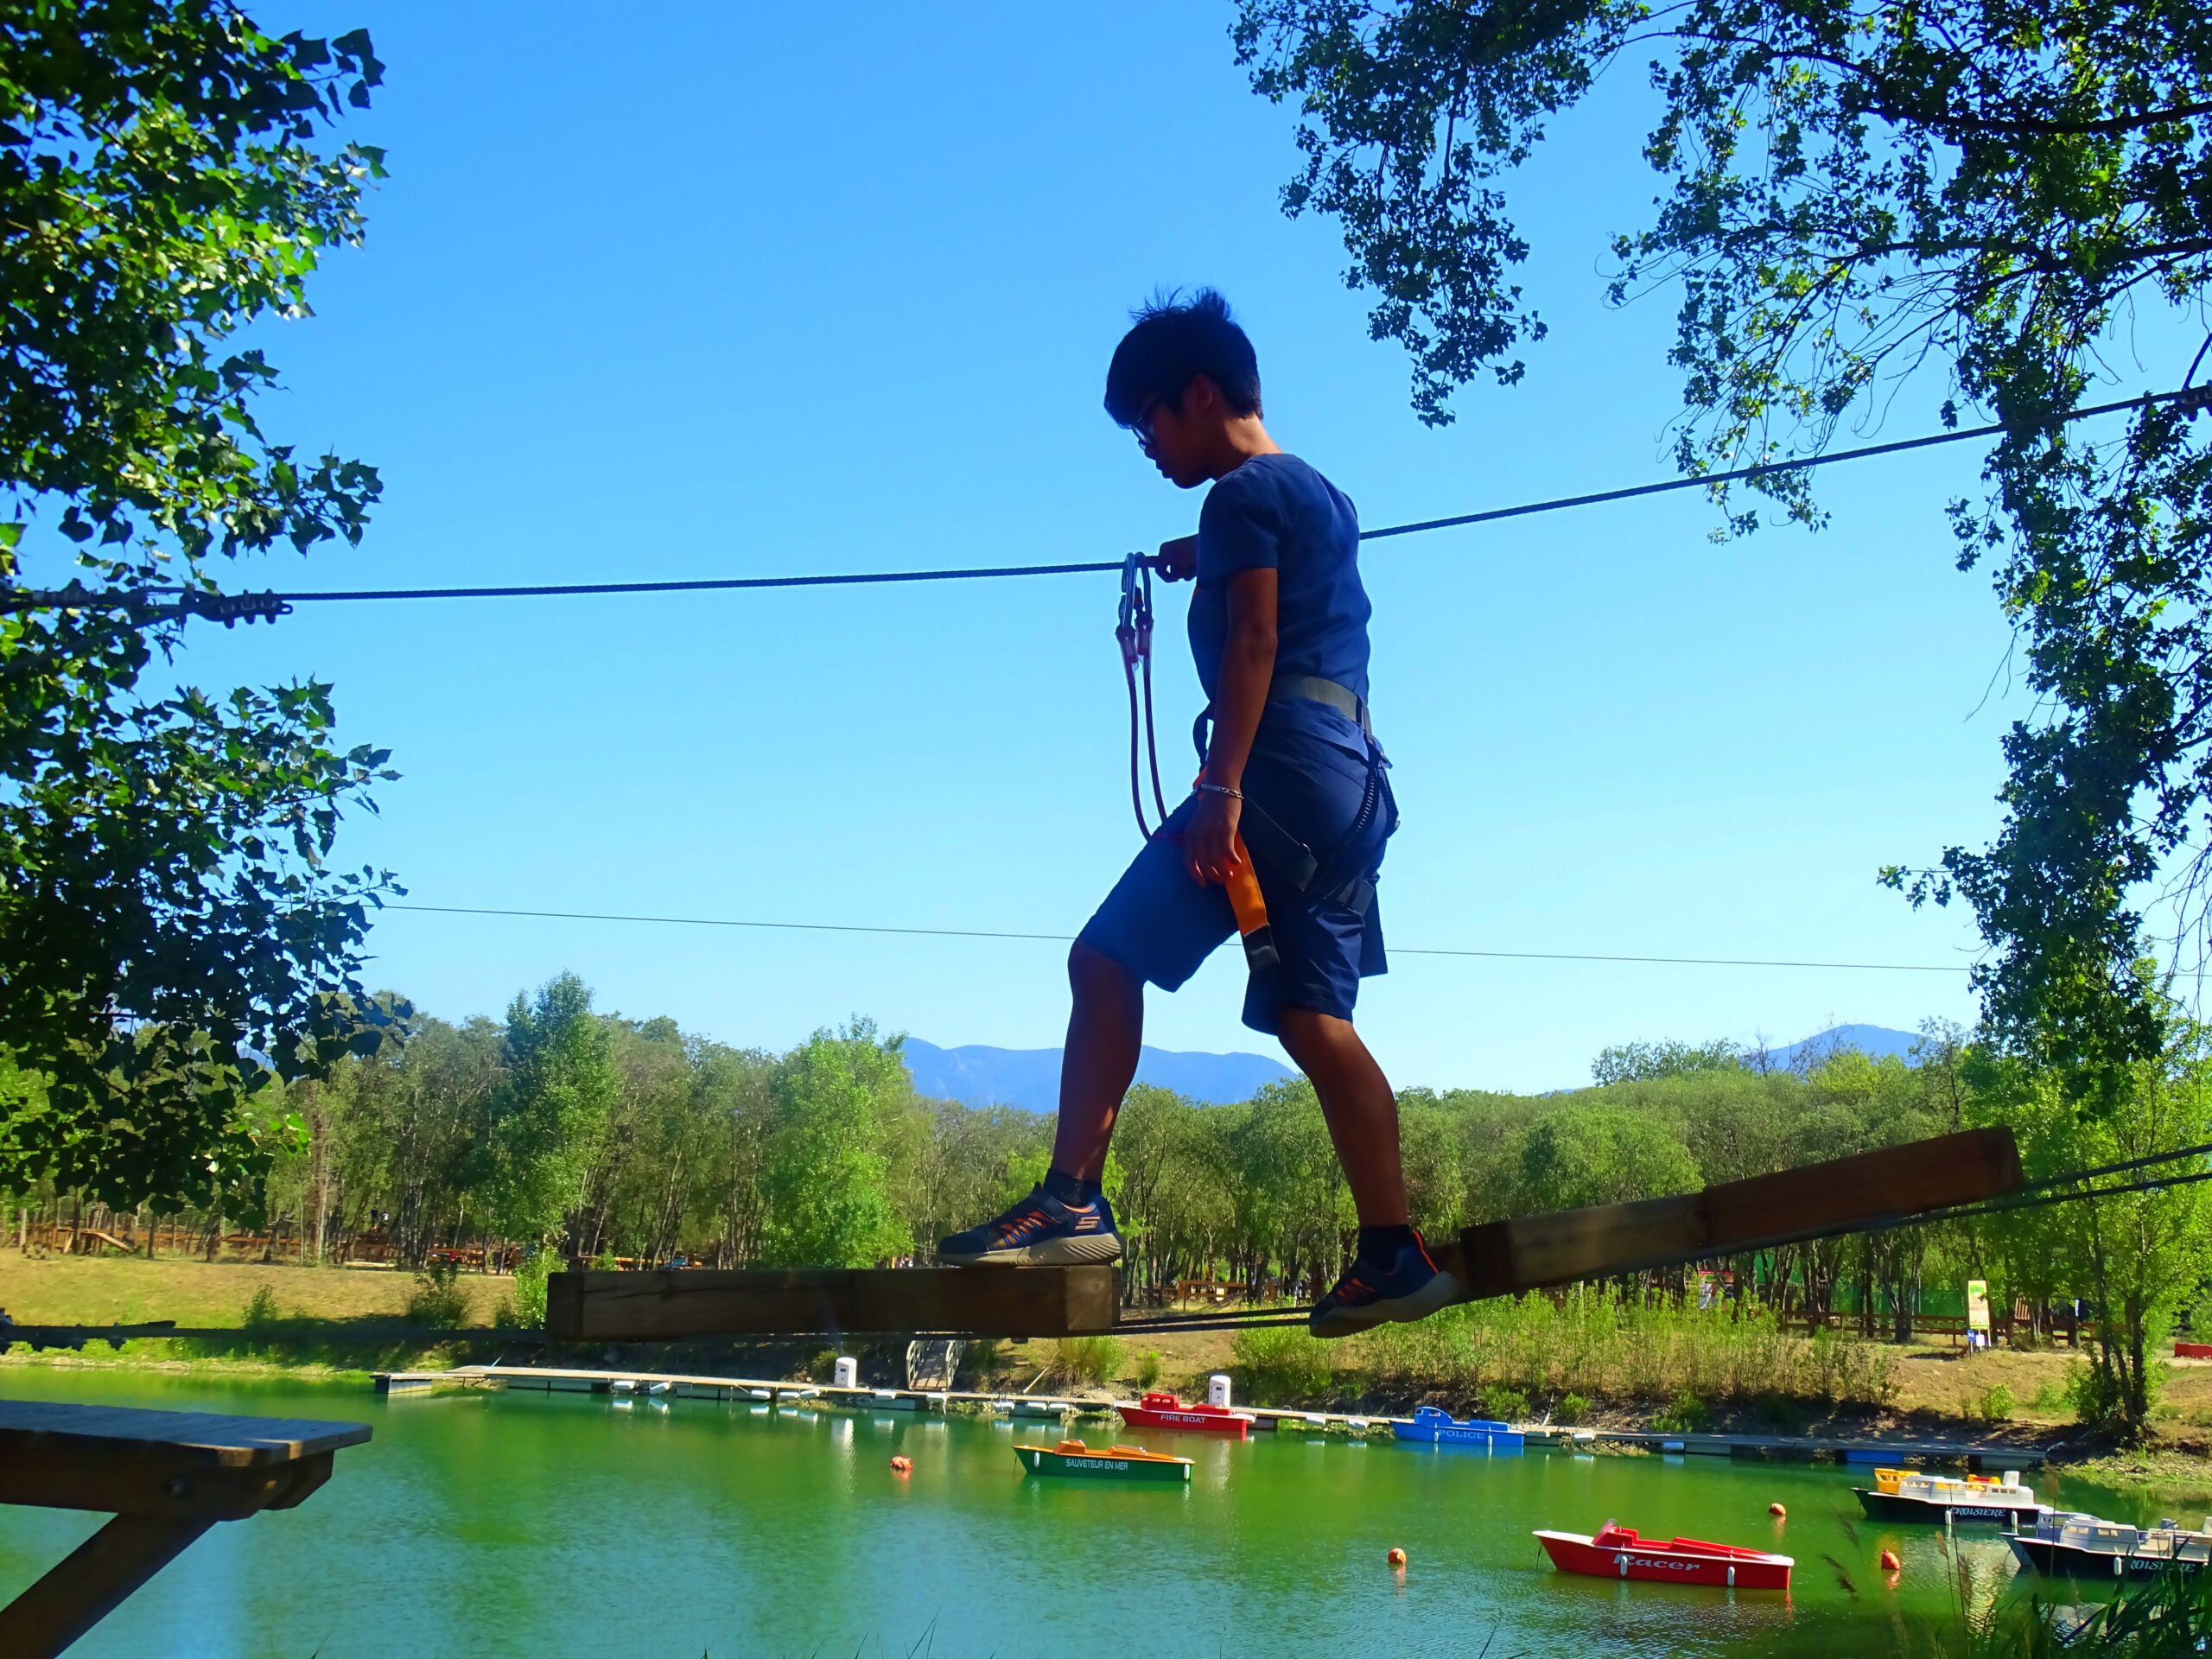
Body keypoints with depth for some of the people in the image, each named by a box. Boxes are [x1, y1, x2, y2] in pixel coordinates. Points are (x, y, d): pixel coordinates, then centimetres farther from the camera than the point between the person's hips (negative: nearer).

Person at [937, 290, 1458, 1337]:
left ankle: (1071, 1202, -16)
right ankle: (1392, 1255, 3)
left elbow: (1253, 642, -15)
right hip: (1352, 777, 10)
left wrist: (1220, 789, -21)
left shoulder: (1242, 494, -2)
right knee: (1313, 1021, 6)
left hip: (1281, 766, -10)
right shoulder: (1318, 495, 24)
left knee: (1109, 960, -10)